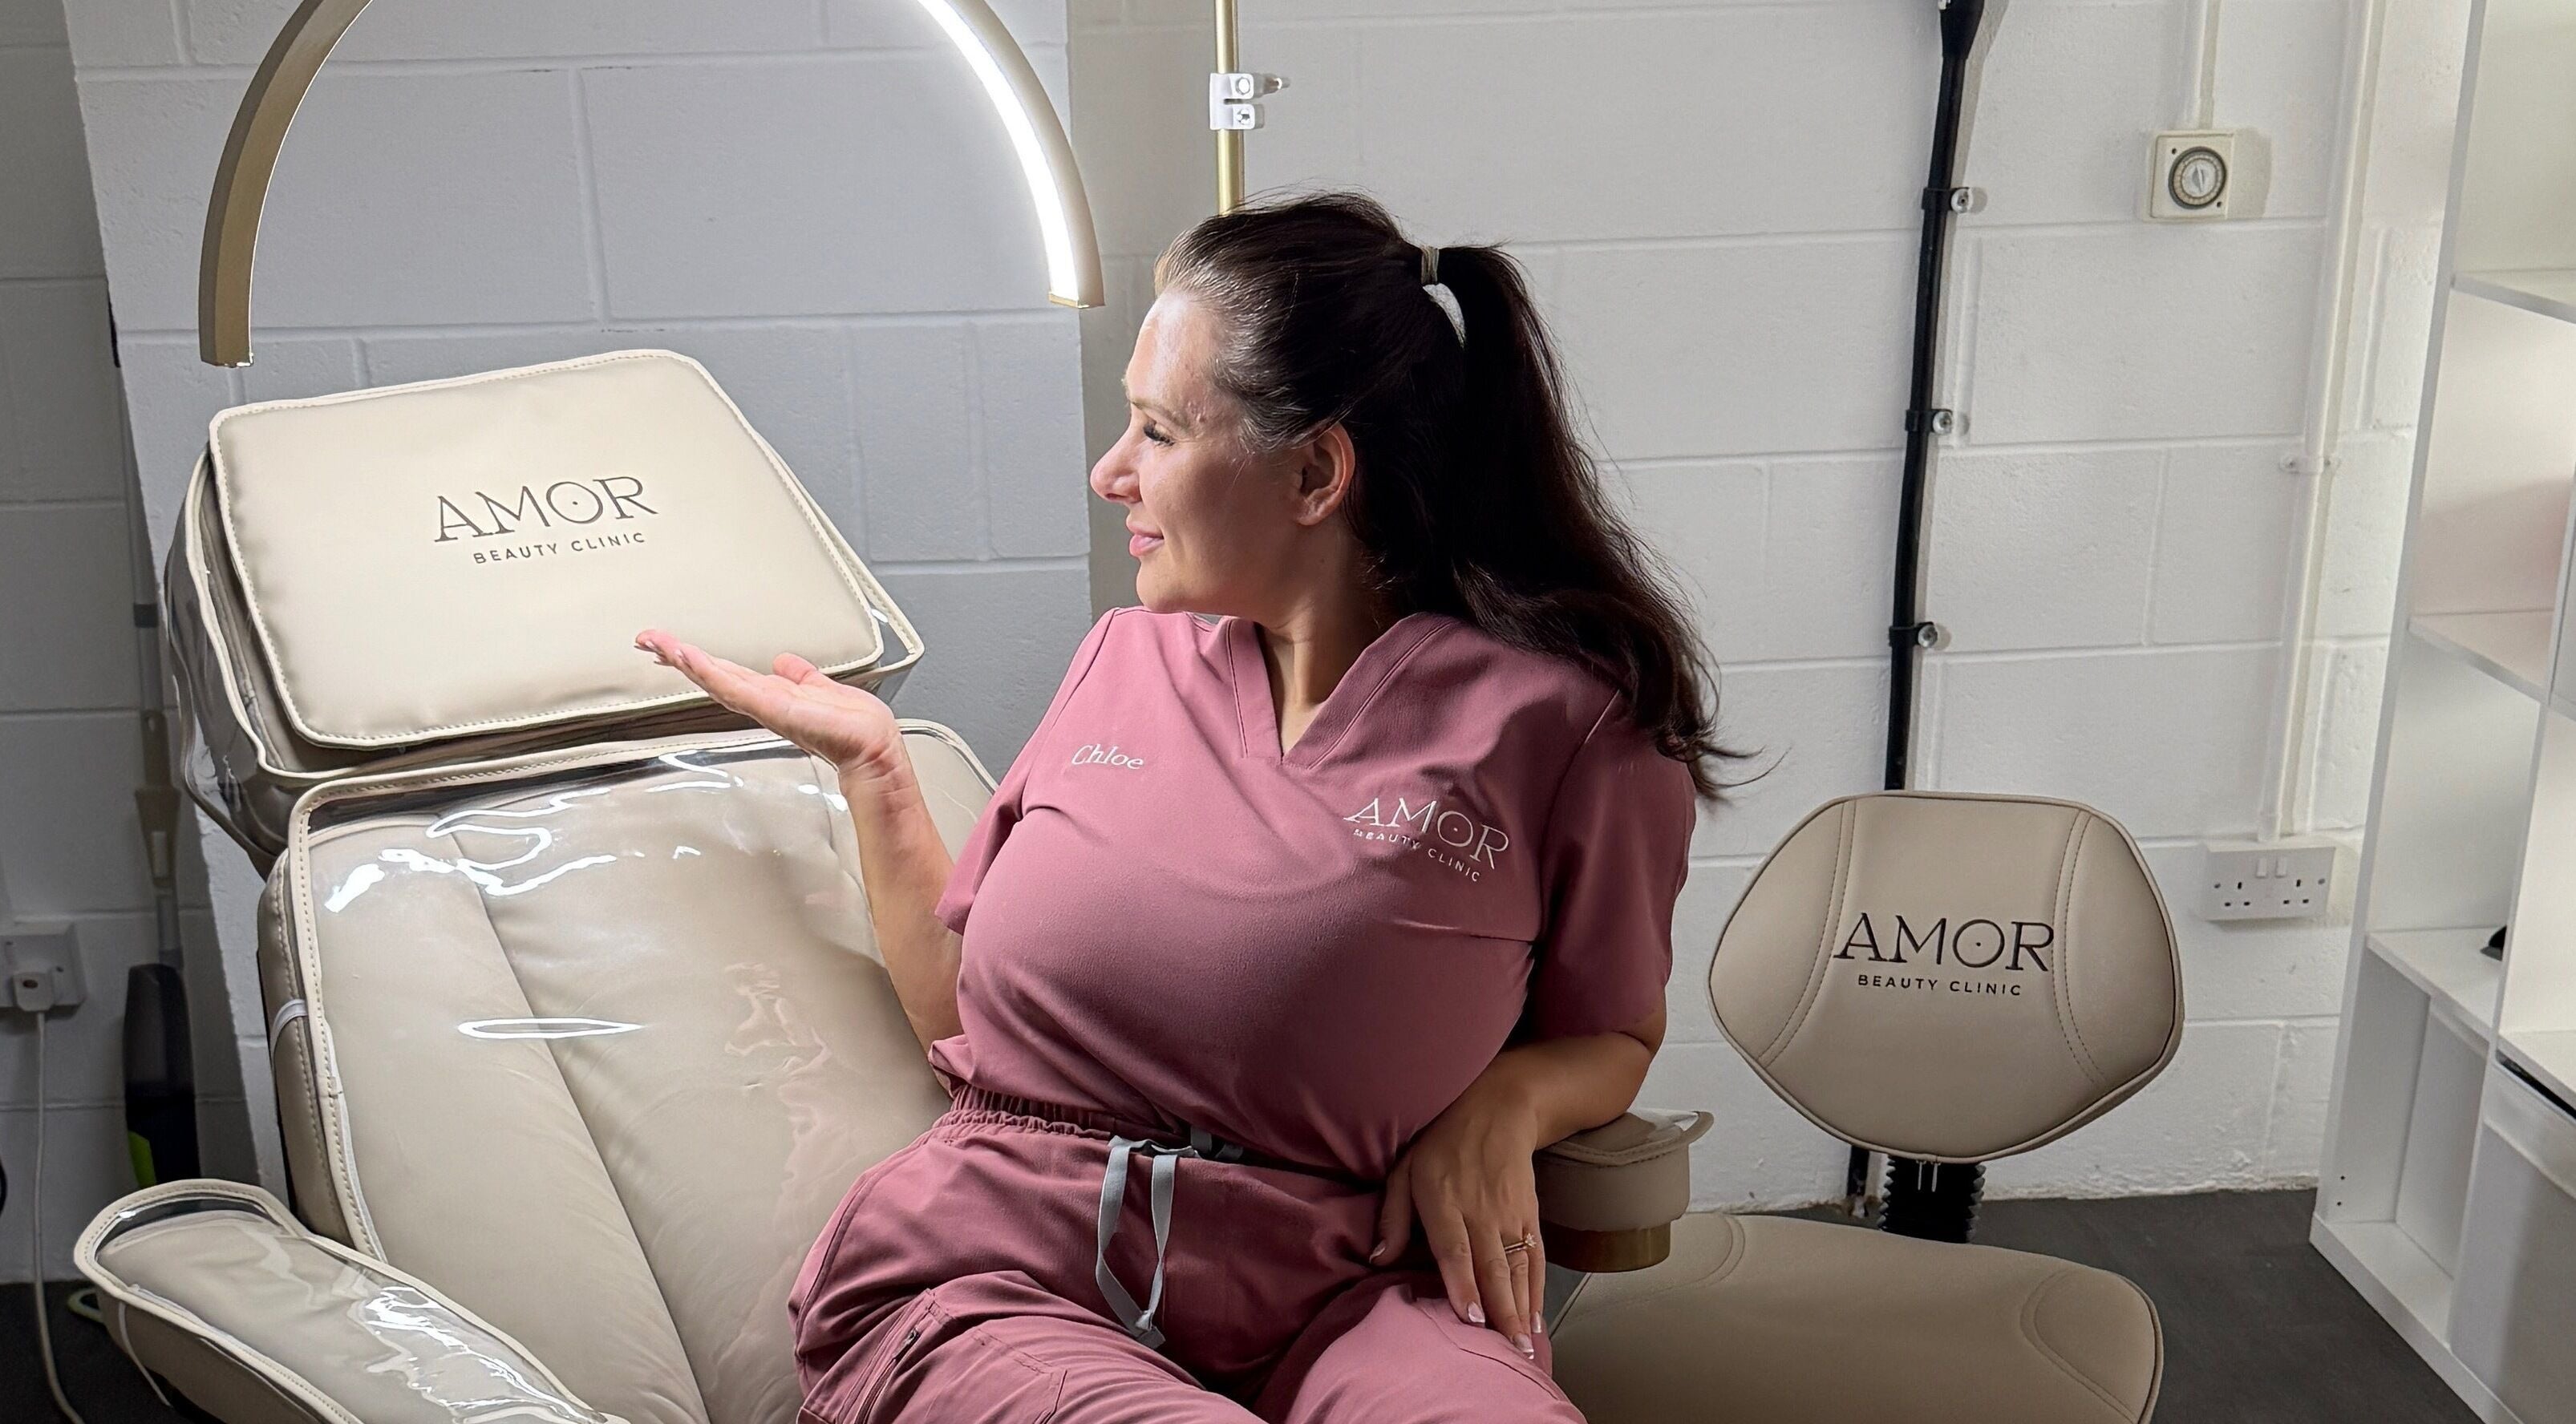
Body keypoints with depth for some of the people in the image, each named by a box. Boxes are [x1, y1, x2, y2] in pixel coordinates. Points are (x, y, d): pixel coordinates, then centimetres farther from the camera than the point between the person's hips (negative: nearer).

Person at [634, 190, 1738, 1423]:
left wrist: (1503, 1101, -6)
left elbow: (1618, 1037, 14)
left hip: (1327, 1297, -1)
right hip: (986, 1277, 2)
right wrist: (868, 761, 15)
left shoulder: (1558, 721, 0)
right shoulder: (1125, 659, 14)